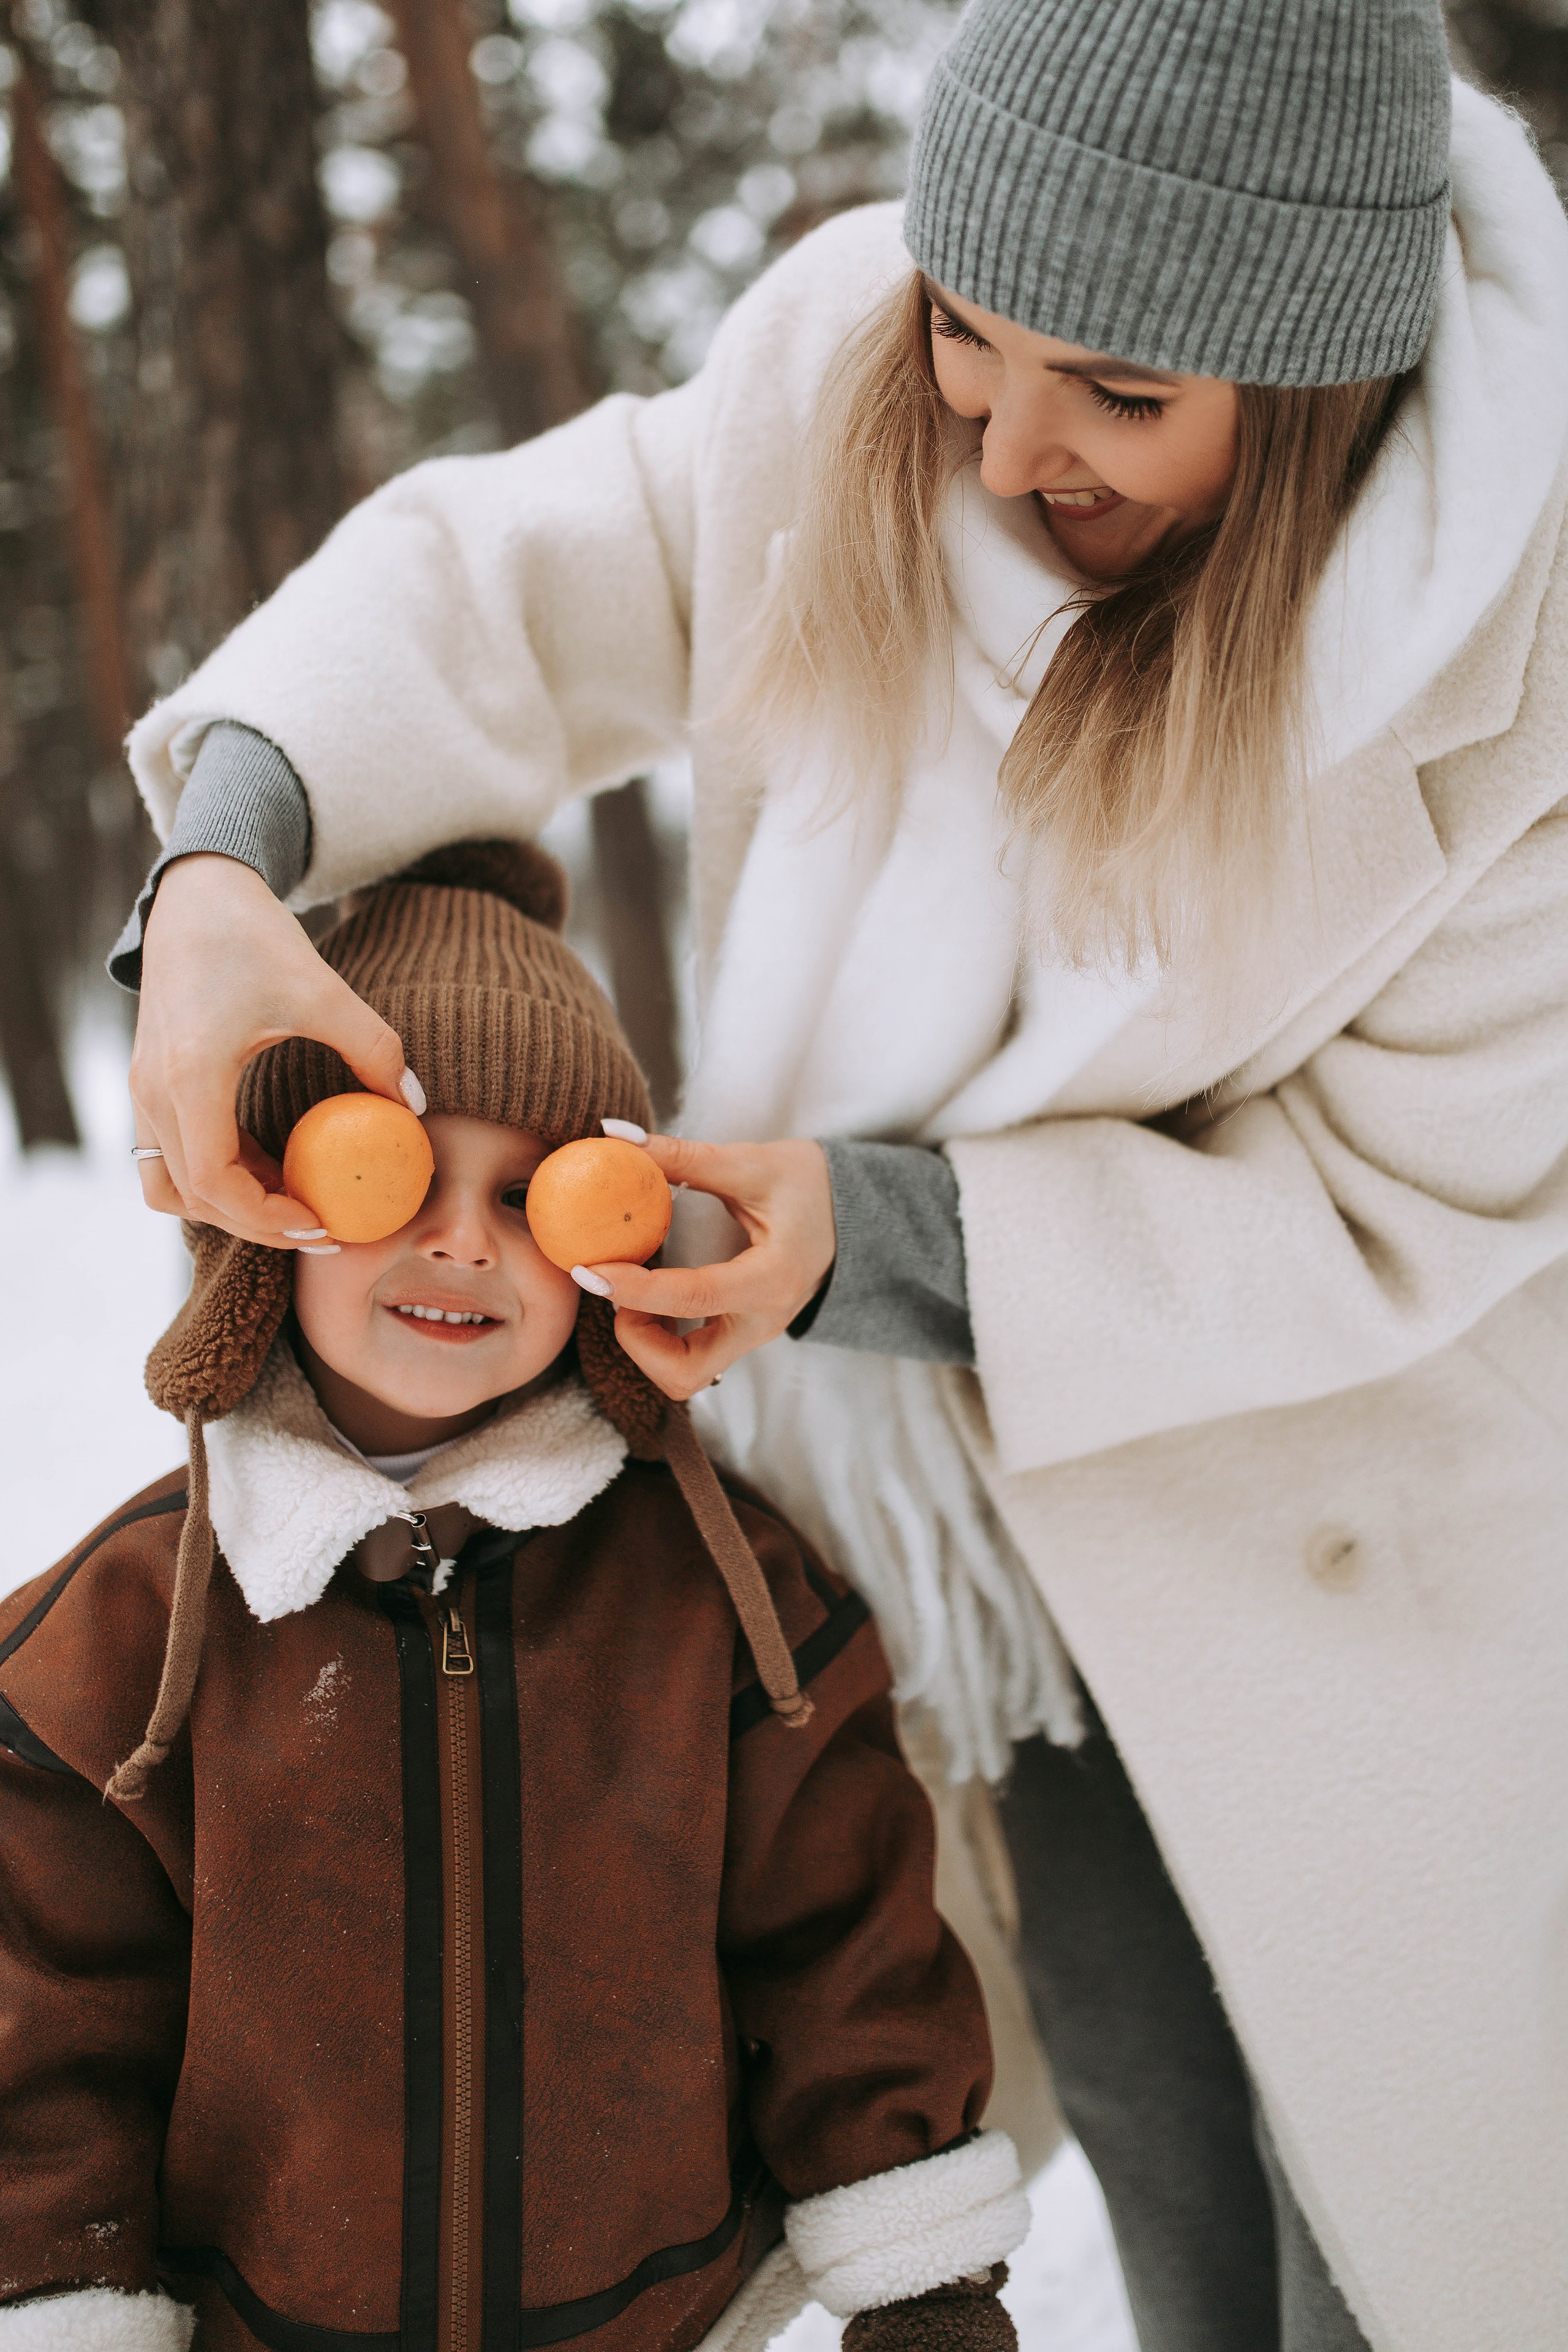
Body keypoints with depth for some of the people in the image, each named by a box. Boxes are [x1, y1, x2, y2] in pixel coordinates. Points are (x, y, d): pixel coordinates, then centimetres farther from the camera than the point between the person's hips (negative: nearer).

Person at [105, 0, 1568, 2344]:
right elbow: (510, 580, -6)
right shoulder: (852, 362, -16)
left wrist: (883, 1230, -31)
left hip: (1349, 1532, -3)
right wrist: (224, 856, -25)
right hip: (979, 1509, 4)